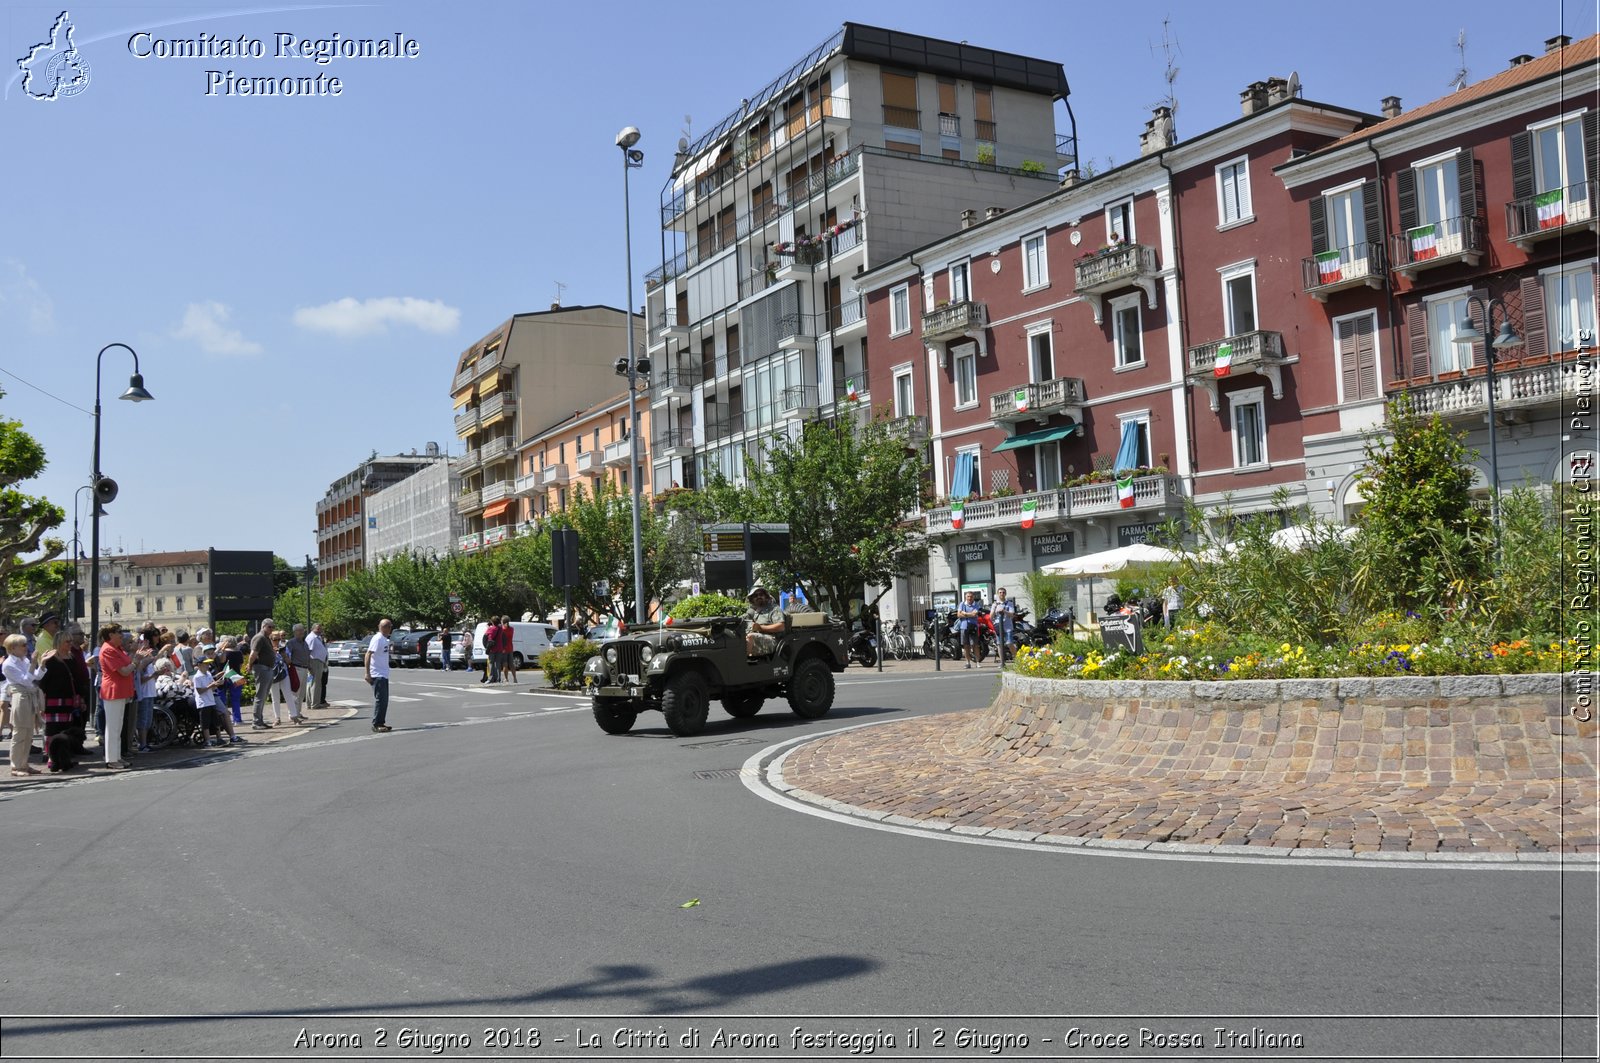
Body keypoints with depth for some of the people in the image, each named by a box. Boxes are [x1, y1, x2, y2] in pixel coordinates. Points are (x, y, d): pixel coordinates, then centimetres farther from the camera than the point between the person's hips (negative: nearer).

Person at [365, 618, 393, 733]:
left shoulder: (385, 639, 13)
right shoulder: (377, 639, -15)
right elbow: (368, 655, -20)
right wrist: (367, 673, -23)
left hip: (384, 675, 9)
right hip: (377, 675, -9)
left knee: (384, 700, 11)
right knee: (380, 699, -8)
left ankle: (381, 723, 18)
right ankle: (376, 724, -4)